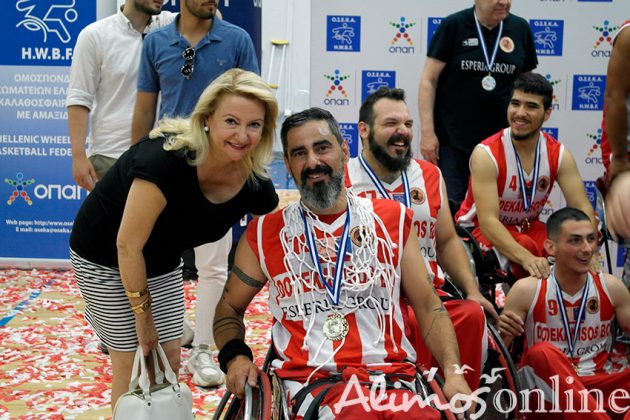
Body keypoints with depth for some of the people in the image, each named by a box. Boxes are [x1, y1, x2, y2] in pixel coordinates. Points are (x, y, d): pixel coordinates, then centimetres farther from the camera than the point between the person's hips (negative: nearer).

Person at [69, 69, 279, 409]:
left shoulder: (256, 185, -18)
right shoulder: (166, 159, -35)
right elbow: (128, 246, -28)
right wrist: (144, 317, -17)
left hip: (162, 263, 5)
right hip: (104, 259, -5)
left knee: (170, 361, 8)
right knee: (133, 366, -1)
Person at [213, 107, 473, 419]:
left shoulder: (392, 220, 11)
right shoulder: (265, 233, 9)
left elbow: (428, 307, 11)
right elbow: (229, 308, 19)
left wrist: (452, 371, -4)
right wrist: (235, 356, -1)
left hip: (394, 374, 2)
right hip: (310, 379, -1)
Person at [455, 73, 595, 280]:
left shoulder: (559, 154, -9)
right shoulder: (486, 154, -24)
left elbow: (582, 207, -13)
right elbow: (487, 220, -32)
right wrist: (527, 258, -48)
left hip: (526, 227, 5)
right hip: (481, 229, -4)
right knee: (525, 246, -34)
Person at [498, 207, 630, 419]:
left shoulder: (611, 287, 2)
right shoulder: (527, 290, -6)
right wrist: (501, 333, -26)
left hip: (598, 390, 3)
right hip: (547, 394, -2)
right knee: (542, 353, -33)